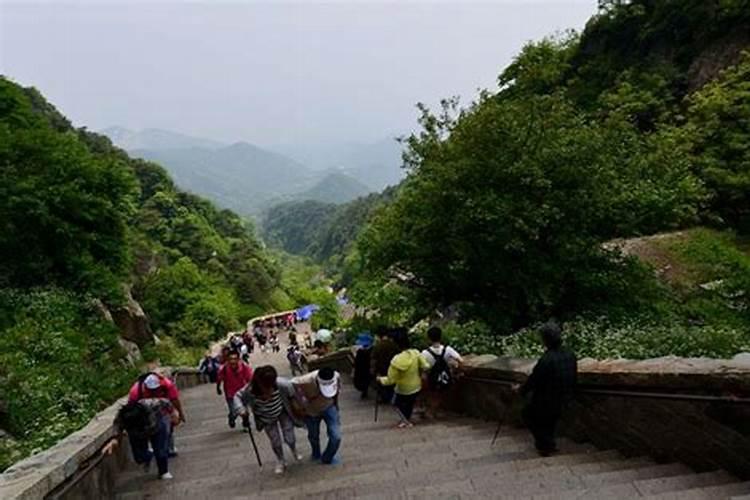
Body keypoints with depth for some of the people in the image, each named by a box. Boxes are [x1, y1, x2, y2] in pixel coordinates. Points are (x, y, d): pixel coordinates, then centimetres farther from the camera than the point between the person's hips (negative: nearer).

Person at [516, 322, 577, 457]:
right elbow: (573, 379, 4)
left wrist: (521, 389, 3)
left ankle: (545, 444, 18)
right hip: (564, 402, 6)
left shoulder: (546, 360, -30)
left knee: (528, 413, 20)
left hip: (546, 402, -6)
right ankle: (548, 443, 36)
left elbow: (533, 381, -17)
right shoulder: (571, 356, -9)